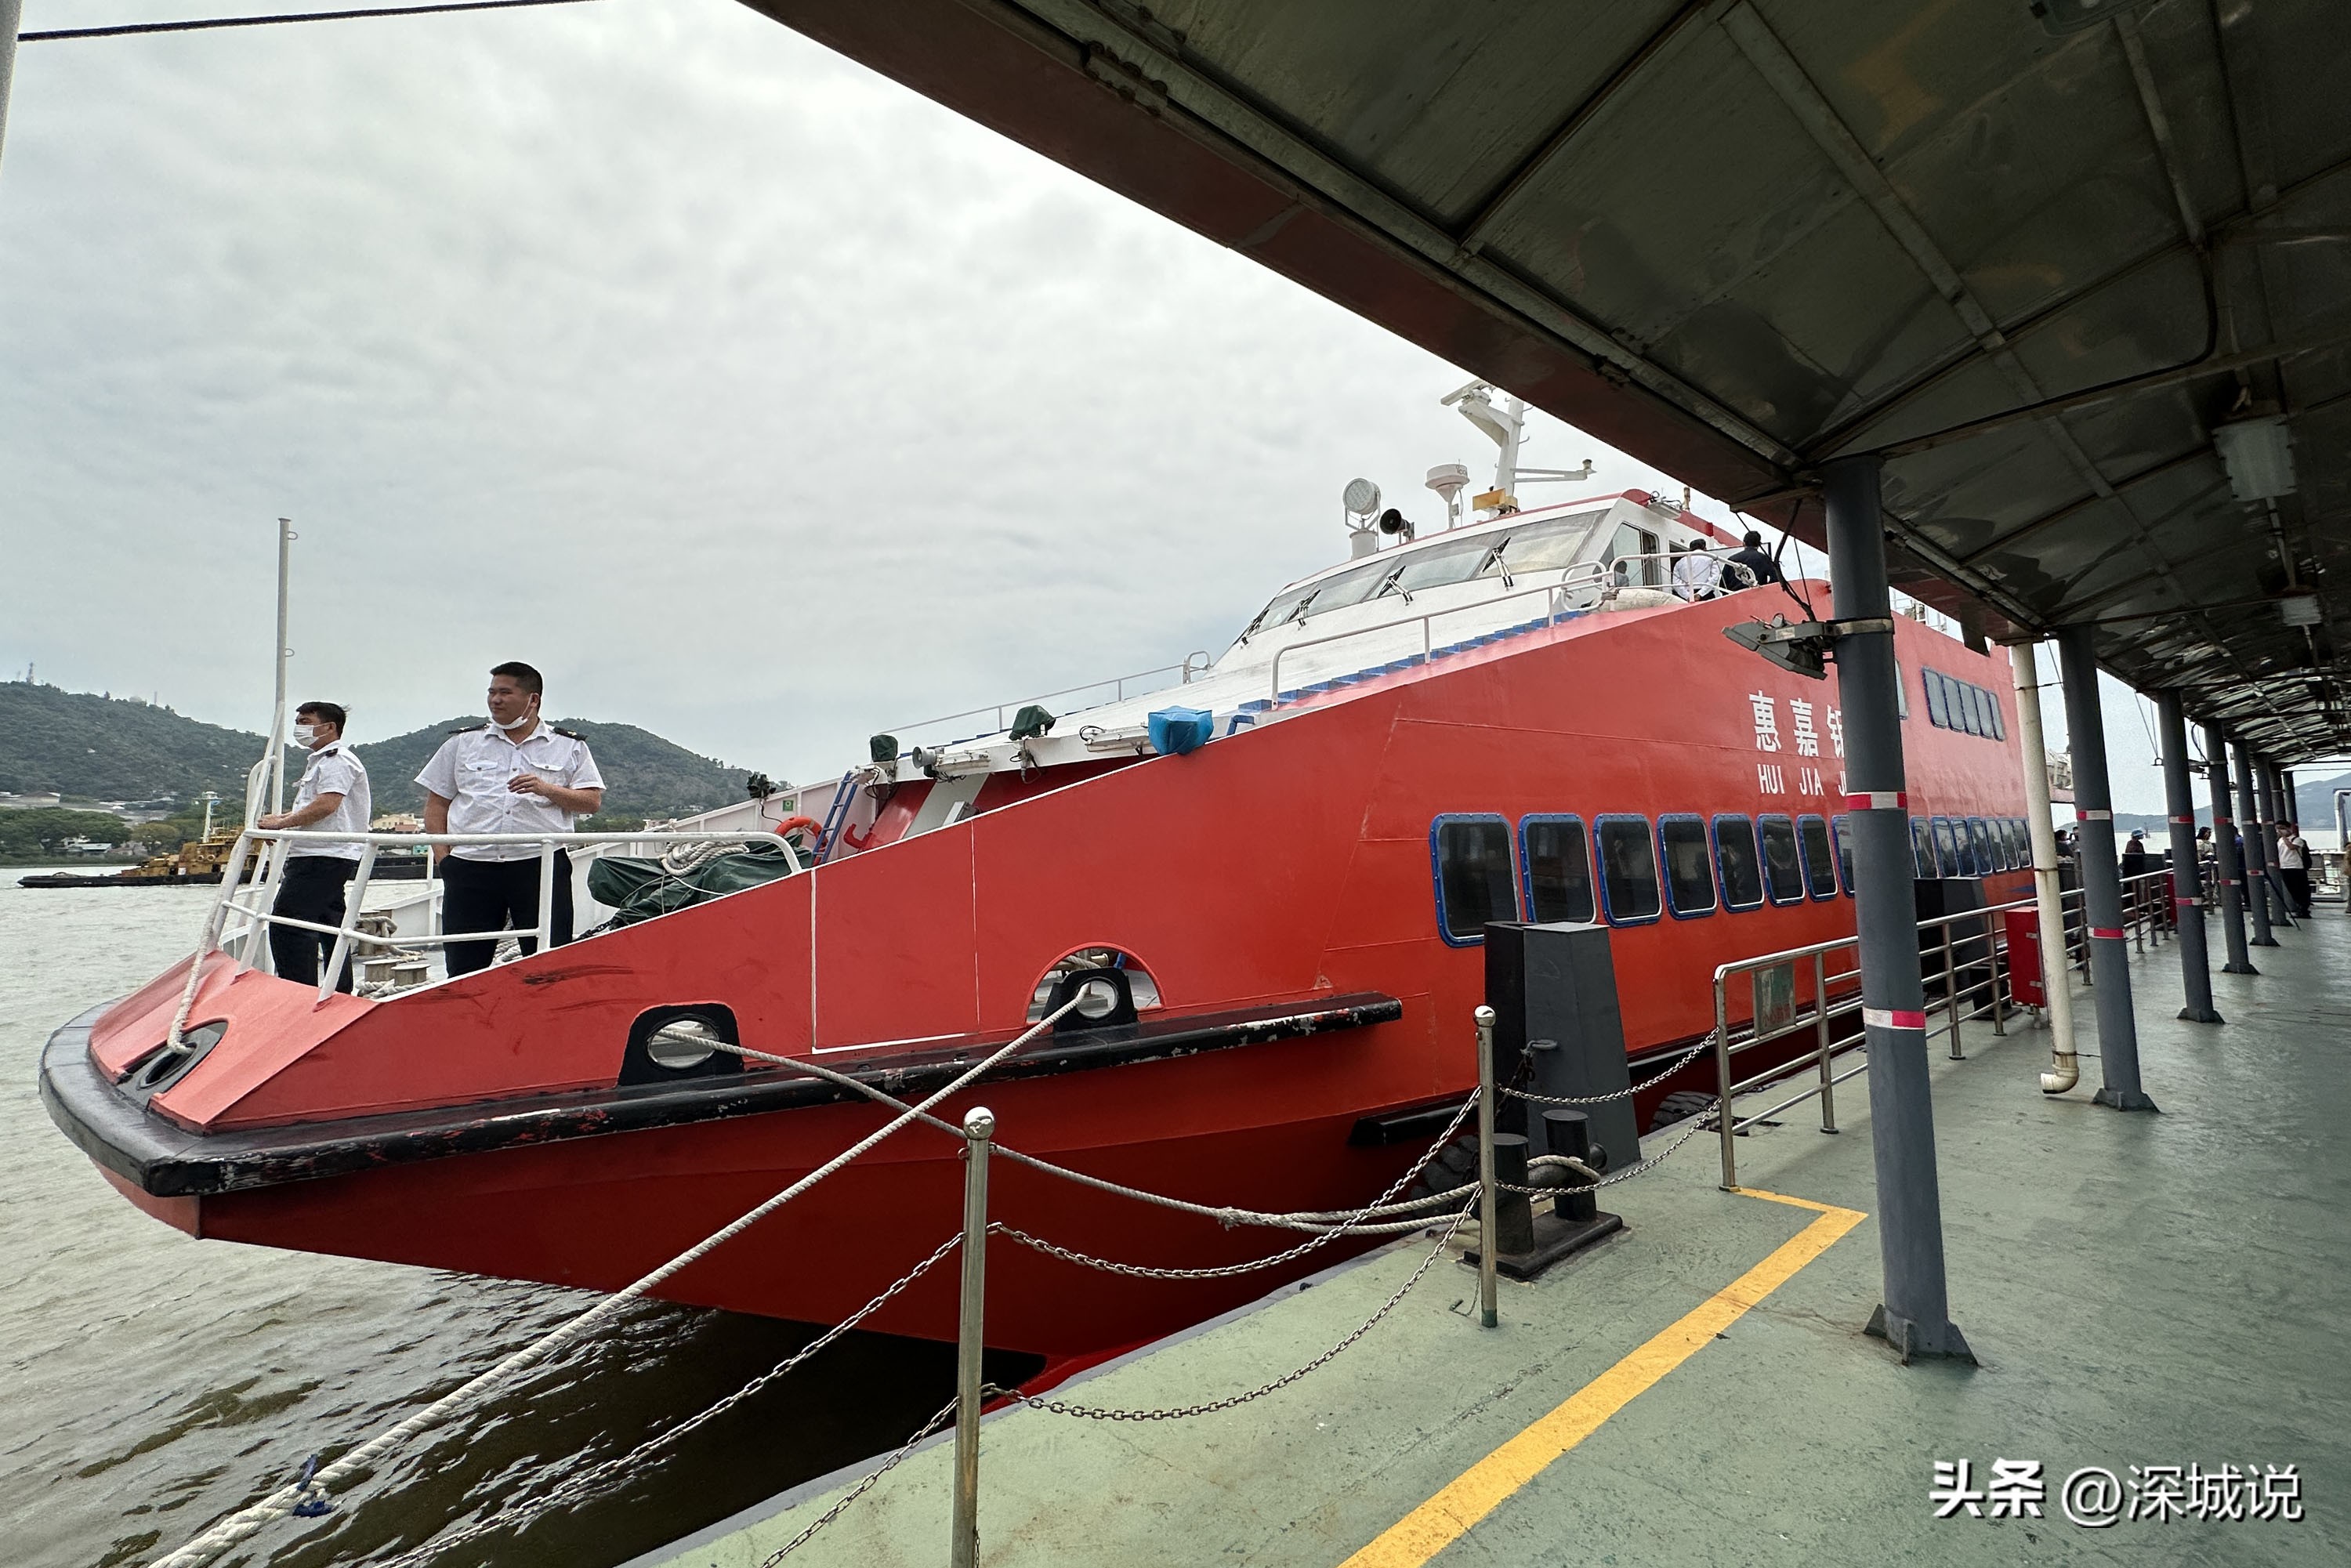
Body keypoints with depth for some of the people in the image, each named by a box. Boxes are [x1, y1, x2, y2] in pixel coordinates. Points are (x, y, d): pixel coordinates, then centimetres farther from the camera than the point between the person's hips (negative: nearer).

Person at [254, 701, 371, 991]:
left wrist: (282, 822, -18)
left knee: (287, 921, -13)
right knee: (330, 925, 13)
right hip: (329, 858, 11)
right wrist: (285, 817, 16)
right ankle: (340, 995, 18)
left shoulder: (338, 759, -10)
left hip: (324, 856, -11)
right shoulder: (319, 761, 25)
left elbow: (326, 805, -22)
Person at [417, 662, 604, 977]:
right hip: (470, 868, 2)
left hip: (541, 865, -2)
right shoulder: (462, 743, 16)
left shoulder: (570, 747, 10)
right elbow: (436, 803, 16)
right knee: (464, 966, 5)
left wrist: (546, 789, -13)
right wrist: (442, 856, 4)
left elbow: (592, 801, 3)